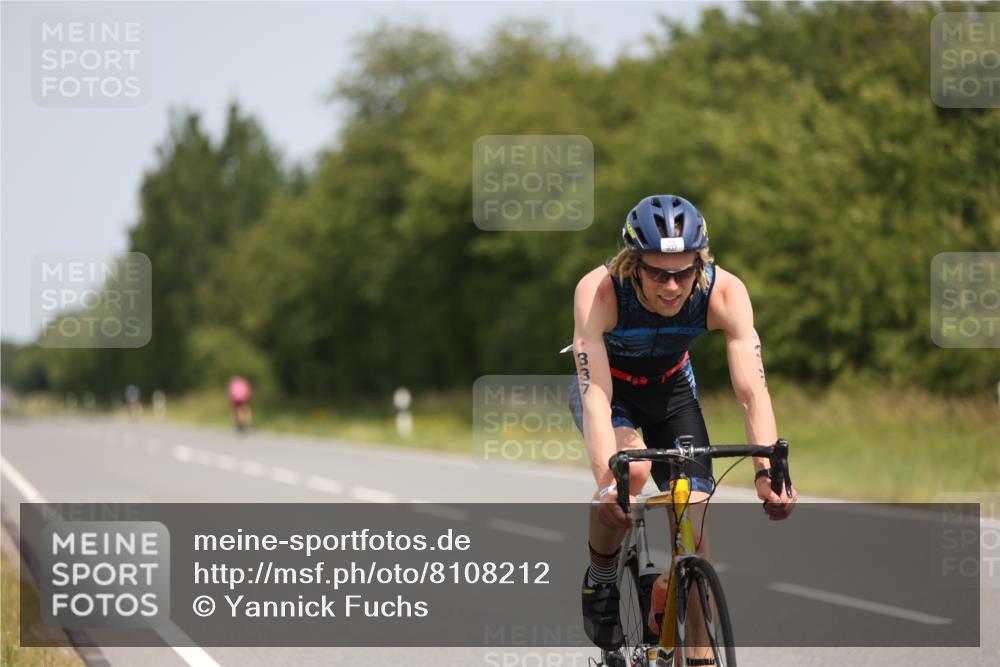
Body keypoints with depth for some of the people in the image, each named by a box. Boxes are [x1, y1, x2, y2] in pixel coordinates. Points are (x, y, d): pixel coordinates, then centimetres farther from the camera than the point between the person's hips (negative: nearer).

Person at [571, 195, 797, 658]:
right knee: (632, 469, -33)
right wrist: (607, 479, -57)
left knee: (694, 523, -9)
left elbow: (752, 392, -36)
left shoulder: (725, 293, -31)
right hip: (609, 386, -2)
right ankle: (600, 581, -7)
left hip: (671, 388, 3)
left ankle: (702, 660, -2)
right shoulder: (598, 291, -37)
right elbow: (596, 396, -42)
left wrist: (768, 473, -50)